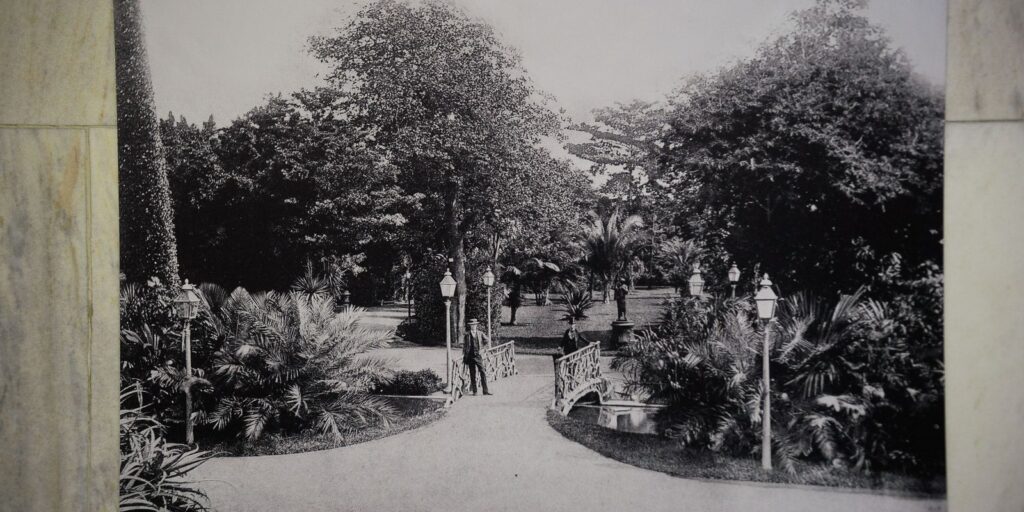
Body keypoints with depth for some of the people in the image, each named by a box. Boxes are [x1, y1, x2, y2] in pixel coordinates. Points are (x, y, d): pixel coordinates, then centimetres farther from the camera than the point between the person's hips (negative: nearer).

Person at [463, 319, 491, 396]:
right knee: (472, 374, 3)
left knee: (483, 373, -5)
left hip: (478, 355, 0)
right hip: (470, 356, 0)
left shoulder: (480, 334, 4)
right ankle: (474, 391, 9)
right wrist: (464, 355, 5)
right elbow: (465, 345, 10)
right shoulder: (467, 335, 4)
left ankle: (485, 390, -2)